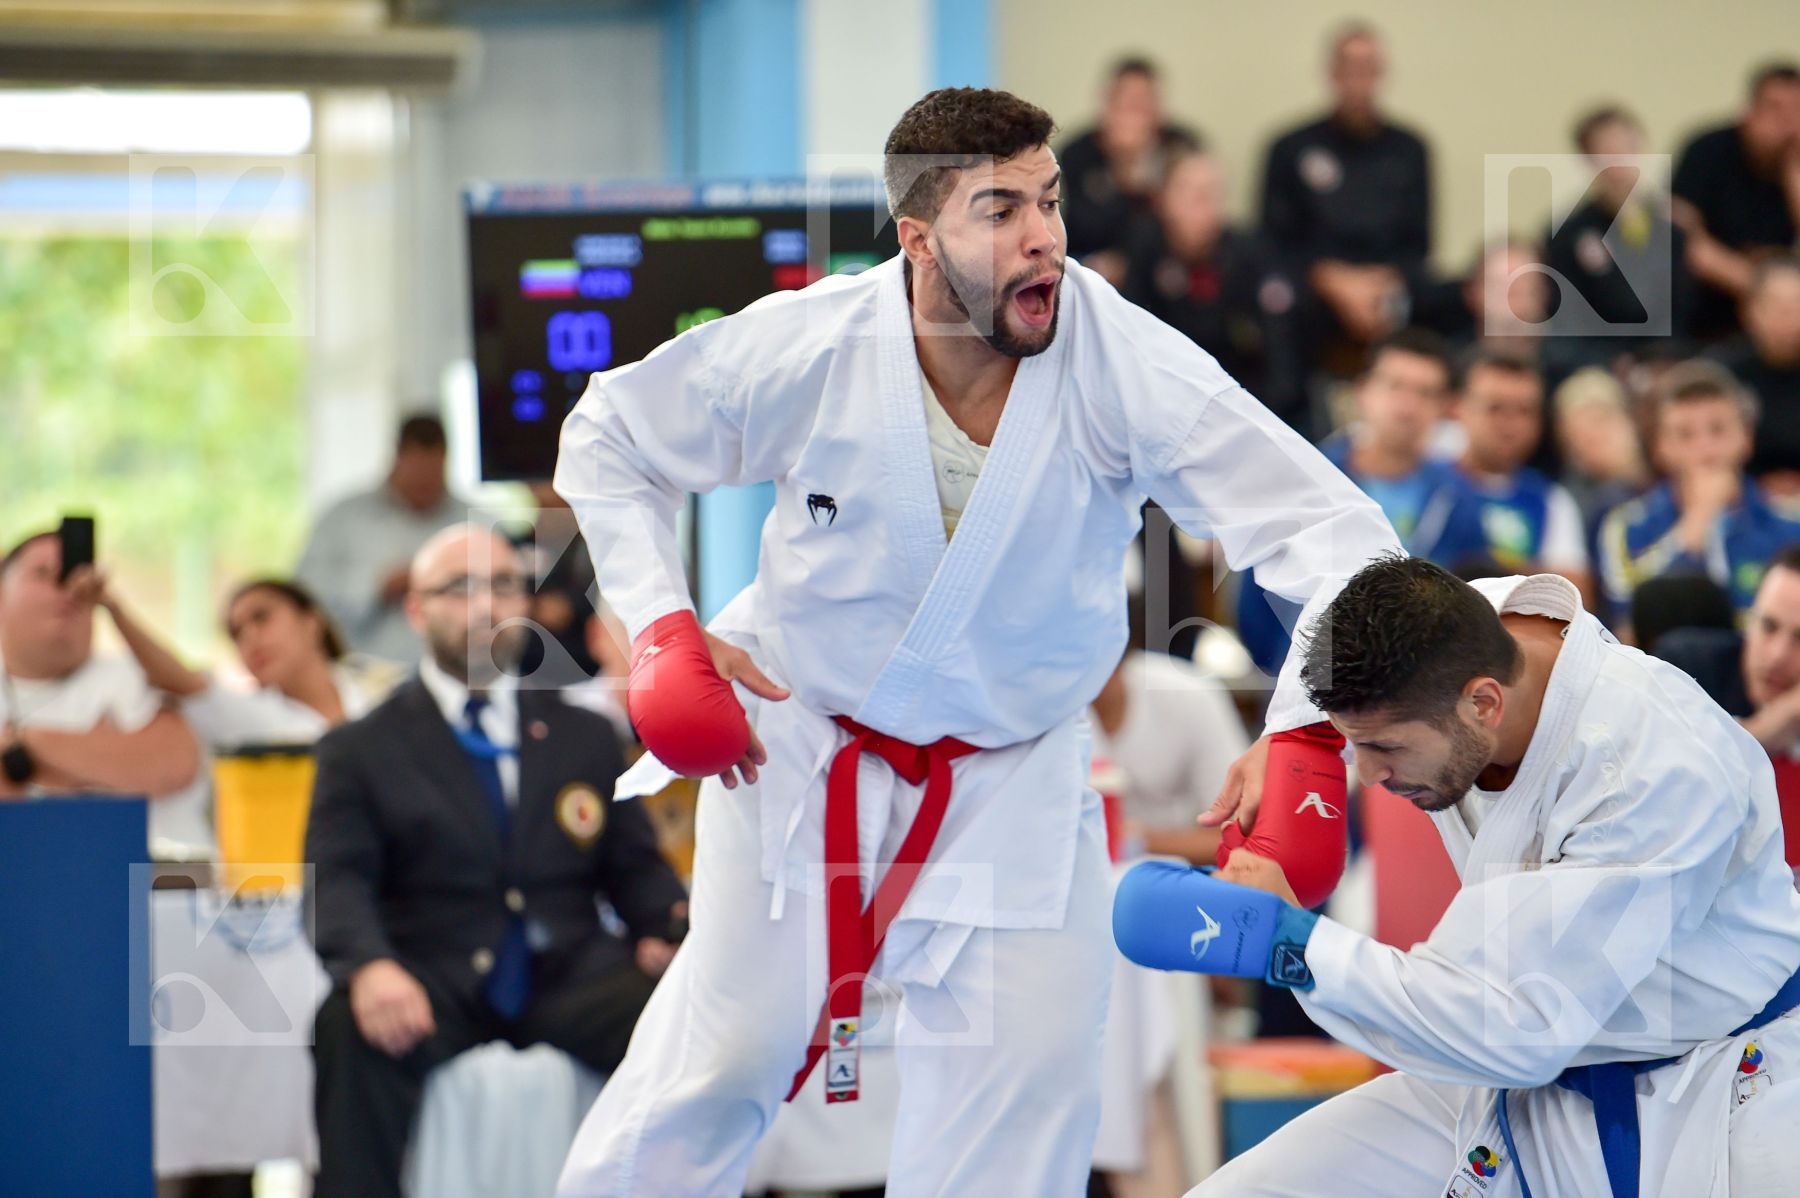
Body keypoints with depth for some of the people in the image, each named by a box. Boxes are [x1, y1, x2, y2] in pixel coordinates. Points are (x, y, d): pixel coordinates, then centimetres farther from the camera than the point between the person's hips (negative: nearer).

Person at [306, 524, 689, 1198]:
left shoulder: (583, 737, 23)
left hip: (568, 981, 2)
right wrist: (369, 966, -25)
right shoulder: (361, 750, 13)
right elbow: (337, 885, -1)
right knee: (352, 1029, -36)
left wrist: (673, 926, -8)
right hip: (436, 987, -2)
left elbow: (635, 866, 18)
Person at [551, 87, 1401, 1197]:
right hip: (799, 745, -1)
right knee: (727, 1053, 4)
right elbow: (607, 439, -3)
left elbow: (1329, 531, -29)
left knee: (1026, 1082, -1)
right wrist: (661, 628, -13)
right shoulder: (805, 352, -21)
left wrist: (1305, 735, -43)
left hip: (1012, 775, 1)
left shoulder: (1126, 365, -25)